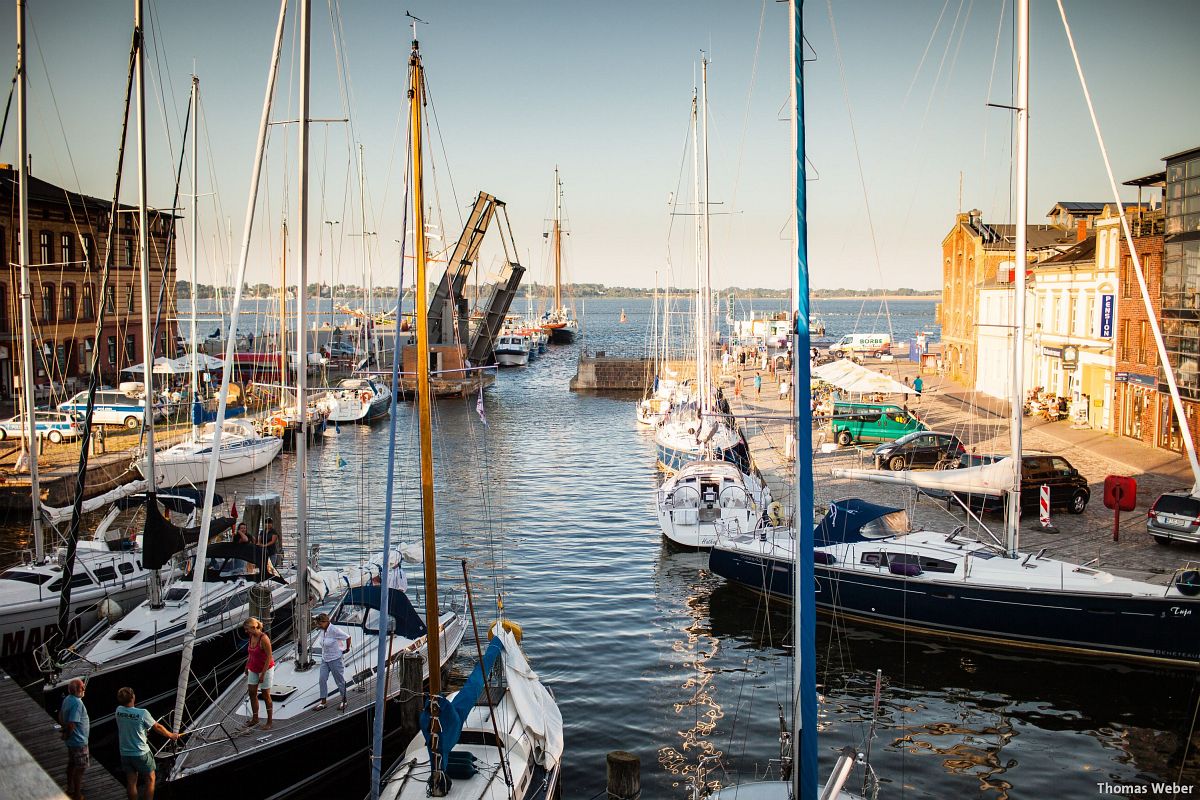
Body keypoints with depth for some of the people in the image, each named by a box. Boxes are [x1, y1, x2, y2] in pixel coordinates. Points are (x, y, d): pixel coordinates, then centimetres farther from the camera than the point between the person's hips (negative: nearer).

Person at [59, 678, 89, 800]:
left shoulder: (67, 699, 1)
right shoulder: (77, 703, -27)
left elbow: (60, 716, 13)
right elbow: (71, 724, -30)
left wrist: (65, 729, 11)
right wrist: (67, 735, -14)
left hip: (71, 740, 9)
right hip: (79, 741, -9)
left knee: (71, 764, 23)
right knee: (80, 767, 3)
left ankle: (70, 789, 38)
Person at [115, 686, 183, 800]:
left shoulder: (118, 711, -10)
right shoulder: (142, 713, -24)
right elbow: (157, 727, -8)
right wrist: (171, 735, 9)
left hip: (125, 754, 4)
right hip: (141, 754, -4)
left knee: (131, 782, 16)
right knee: (150, 779, 15)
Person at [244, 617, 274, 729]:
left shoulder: (264, 639, -24)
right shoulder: (251, 636, -1)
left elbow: (269, 657, -22)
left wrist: (263, 674, -21)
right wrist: (247, 666, 18)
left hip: (266, 668, -7)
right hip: (253, 669, 7)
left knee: (265, 695, 0)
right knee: (252, 692, 8)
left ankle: (269, 722, 10)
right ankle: (255, 719, 21)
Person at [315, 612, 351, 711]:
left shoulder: (334, 630, -23)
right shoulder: (322, 630, 1)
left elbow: (348, 637, -17)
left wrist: (347, 649, -5)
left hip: (335, 659, -7)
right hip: (324, 659, 7)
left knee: (340, 680, 6)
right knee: (322, 679, 3)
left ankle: (344, 701, 21)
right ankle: (323, 702, 12)